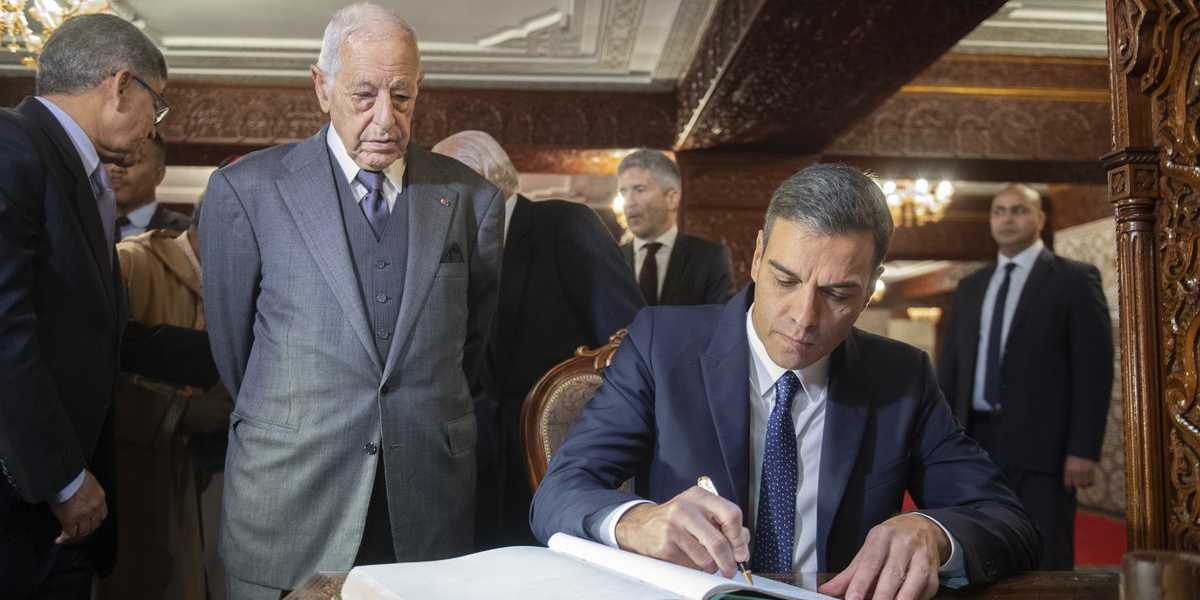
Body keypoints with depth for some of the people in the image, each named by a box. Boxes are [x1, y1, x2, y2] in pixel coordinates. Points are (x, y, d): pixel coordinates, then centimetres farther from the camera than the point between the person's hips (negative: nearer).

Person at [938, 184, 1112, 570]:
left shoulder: (1074, 279, 0)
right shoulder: (970, 287, 15)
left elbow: (1094, 368, -6)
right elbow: (950, 365, 14)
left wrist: (1084, 449, -13)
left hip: (1039, 445, -5)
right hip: (977, 443, 5)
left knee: (1044, 562, 0)